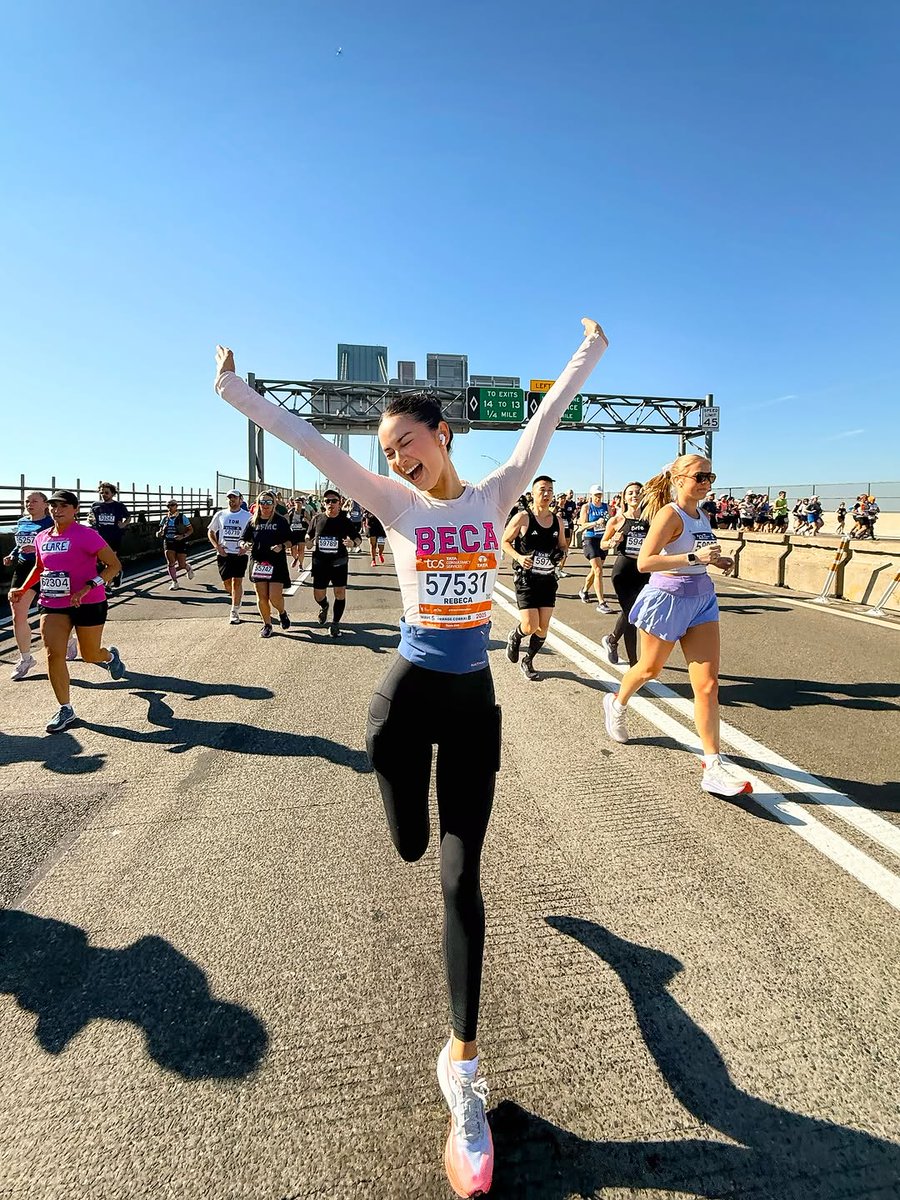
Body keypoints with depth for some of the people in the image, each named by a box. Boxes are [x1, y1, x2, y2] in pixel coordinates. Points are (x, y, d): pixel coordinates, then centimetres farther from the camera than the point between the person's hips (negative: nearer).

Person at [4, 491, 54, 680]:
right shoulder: (21, 523, 12)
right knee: (18, 616, 0)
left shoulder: (52, 523, -7)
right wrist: (11, 556, 8)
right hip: (23, 569, 6)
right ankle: (25, 658, 13)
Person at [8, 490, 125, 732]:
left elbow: (114, 565, -16)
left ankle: (111, 656, 48)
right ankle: (65, 709, 4)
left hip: (88, 603, -5)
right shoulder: (42, 537, 6)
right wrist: (22, 589, 11)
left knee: (90, 655, 10)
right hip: (52, 604, 5)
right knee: (53, 654, -8)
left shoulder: (85, 534, -13)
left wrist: (88, 587, -25)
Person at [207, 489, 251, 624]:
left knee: (237, 582, -8)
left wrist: (246, 546, -9)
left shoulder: (247, 516, 1)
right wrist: (217, 546, 1)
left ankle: (234, 612, 0)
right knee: (227, 584, 5)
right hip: (223, 553, 3)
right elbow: (210, 532, 15)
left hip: (240, 554, -2)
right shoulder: (220, 514, 7)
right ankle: (239, 596, 37)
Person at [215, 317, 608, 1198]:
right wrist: (237, 393, 1)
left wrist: (586, 354, 7)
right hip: (408, 695, 0)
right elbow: (307, 442, -1)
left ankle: (462, 1066, 15)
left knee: (461, 877, 0)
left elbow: (544, 421, 4)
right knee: (411, 847, 13)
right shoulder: (395, 505, 0)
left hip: (474, 702, 0)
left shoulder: (495, 495, 2)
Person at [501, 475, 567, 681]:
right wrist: (518, 557, -19)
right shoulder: (523, 518, -9)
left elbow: (563, 545, 19)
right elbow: (505, 542, -2)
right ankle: (515, 637, 26)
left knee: (543, 627, 5)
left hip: (548, 579, 5)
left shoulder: (557, 520, 5)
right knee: (530, 626, -11)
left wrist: (562, 553, -5)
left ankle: (528, 661, 27)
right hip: (526, 579, -5)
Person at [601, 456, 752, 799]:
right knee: (650, 669, 16)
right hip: (669, 599, -6)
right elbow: (644, 562, -26)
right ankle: (616, 704, 47)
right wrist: (694, 557, -32)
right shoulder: (669, 513, -15)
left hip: (702, 599, 7)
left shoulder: (700, 514, 9)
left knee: (708, 684, -3)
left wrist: (717, 560, 7)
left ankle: (713, 765, -1)